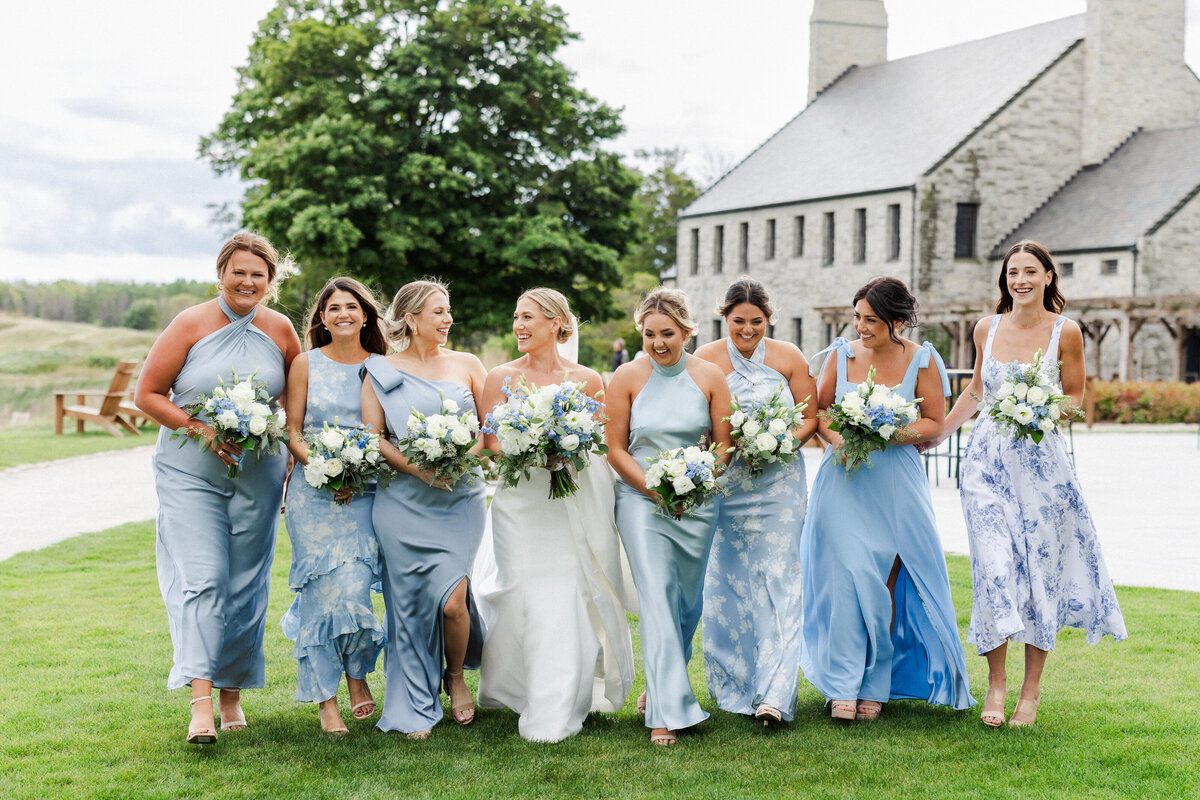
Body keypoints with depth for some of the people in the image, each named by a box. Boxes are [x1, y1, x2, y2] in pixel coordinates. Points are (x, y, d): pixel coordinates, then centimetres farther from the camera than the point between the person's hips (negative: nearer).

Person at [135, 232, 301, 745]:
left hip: (257, 475, 3)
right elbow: (147, 394, -4)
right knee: (201, 578, -14)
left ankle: (232, 692, 22)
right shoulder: (191, 325, -5)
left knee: (245, 583, 7)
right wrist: (201, 430, -15)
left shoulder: (280, 330, 4)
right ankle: (201, 703, -18)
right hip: (190, 472, -3)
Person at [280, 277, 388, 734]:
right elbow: (292, 431, 3)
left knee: (352, 588, -11)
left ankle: (358, 675, 16)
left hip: (366, 491, 1)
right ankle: (326, 700, 1)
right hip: (314, 490, -1)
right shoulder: (306, 364, 6)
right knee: (323, 590, -8)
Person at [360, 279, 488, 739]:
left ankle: (456, 677, 19)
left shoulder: (467, 365, 11)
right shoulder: (382, 372, 6)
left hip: (460, 499, 1)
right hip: (404, 502, -1)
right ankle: (416, 709, 12)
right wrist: (417, 467, -14)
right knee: (410, 602, -1)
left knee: (452, 599, -10)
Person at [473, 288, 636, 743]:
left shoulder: (587, 380, 4)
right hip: (521, 502, 0)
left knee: (573, 599, -1)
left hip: (577, 504, 0)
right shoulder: (501, 378, 4)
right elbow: (491, 446, 3)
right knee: (528, 598, -4)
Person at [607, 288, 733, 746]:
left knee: (688, 599, 11)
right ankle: (667, 711, -10)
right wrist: (654, 487, -14)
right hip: (642, 500, -2)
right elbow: (615, 447, -2)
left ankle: (663, 684, 34)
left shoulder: (709, 377, 0)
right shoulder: (627, 378, -4)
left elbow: (724, 445, 4)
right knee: (656, 597, -11)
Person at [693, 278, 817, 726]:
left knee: (777, 580, -8)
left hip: (778, 484, 0)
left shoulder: (788, 357, 2)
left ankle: (774, 694, -11)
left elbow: (811, 416, 6)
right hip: (724, 485, 0)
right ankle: (734, 685, 18)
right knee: (727, 583, 3)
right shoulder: (705, 360, 0)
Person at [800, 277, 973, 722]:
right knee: (845, 577, -7)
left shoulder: (921, 361, -1)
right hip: (844, 479, 1)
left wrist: (890, 435, -15)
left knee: (884, 583, 1)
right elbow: (819, 409, 11)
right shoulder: (842, 355, 4)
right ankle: (844, 685, 0)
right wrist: (835, 437, -10)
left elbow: (934, 423, 1)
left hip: (895, 482, -1)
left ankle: (875, 685, 14)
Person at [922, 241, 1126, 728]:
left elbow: (1075, 397, 4)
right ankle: (996, 681, 6)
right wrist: (937, 434, 19)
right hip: (987, 460, 2)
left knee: (1040, 572, 3)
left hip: (1041, 462, -1)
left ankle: (1032, 687, 16)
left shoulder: (1065, 332, -3)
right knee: (994, 569, -8)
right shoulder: (987, 328, 5)